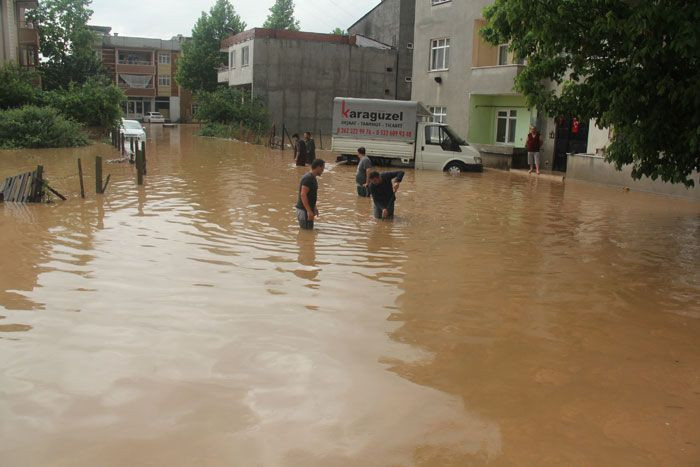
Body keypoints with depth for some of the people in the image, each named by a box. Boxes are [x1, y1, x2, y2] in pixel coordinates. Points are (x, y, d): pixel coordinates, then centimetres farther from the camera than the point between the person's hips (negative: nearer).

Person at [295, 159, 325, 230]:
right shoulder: (308, 178, -19)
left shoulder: (312, 178, 12)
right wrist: (309, 211, -28)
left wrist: (314, 207, 23)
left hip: (308, 209, 10)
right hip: (304, 210, -10)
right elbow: (303, 195, -26)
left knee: (309, 230, 14)